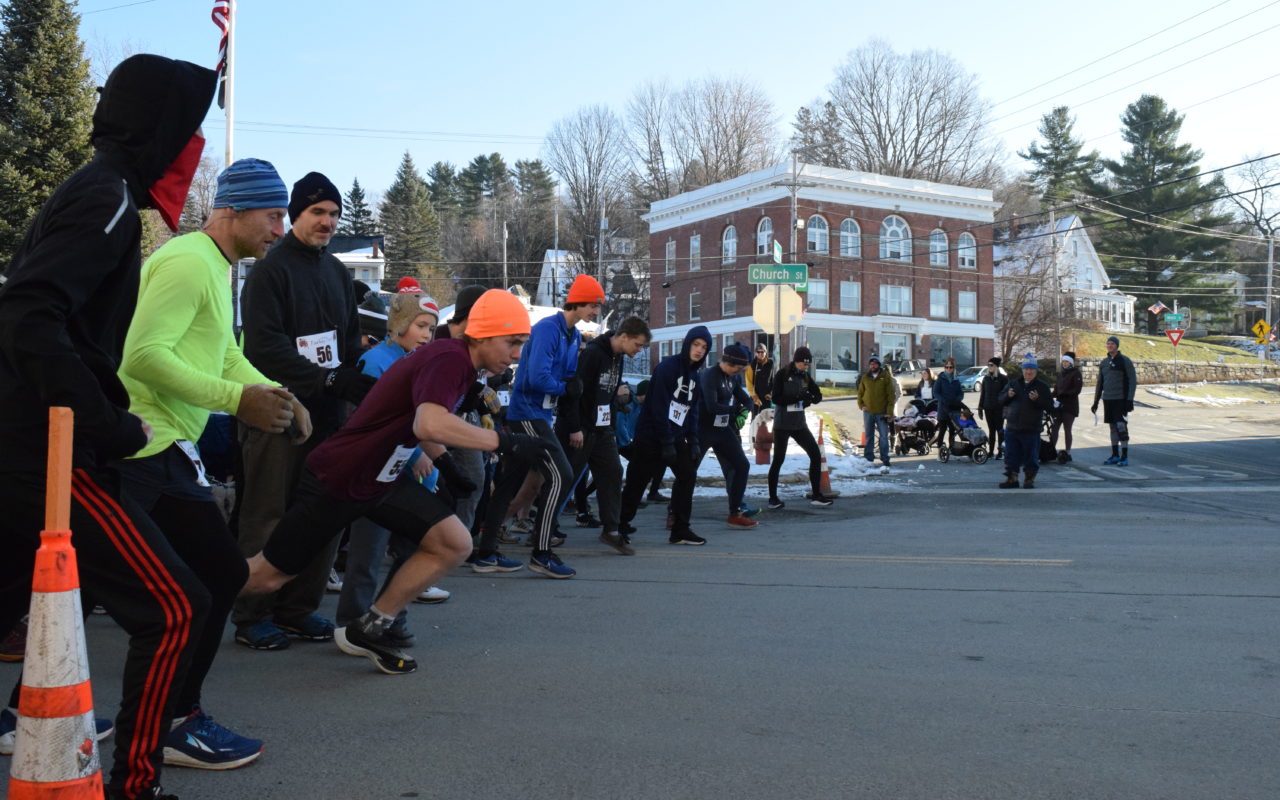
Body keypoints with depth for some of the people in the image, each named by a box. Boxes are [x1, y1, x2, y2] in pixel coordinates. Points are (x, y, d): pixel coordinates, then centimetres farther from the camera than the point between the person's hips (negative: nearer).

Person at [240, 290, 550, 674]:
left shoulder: (456, 361, 5)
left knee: (454, 544, -3)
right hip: (335, 480, -9)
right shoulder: (448, 358, -24)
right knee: (266, 575, 2)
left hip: (382, 480, 9)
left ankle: (368, 631, 7)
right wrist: (506, 442, -39)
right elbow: (429, 425, -44)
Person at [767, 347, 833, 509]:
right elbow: (776, 398, -16)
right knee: (778, 460, 0)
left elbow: (818, 395, 7)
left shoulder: (805, 376, 7)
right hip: (782, 424, -6)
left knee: (816, 455, 1)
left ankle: (816, 495, 9)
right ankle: (773, 498, 12)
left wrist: (811, 398, -16)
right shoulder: (782, 374, -9)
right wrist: (797, 398, -25)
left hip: (799, 424, 6)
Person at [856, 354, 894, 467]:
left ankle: (885, 458, 3)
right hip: (868, 412, 2)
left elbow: (891, 395, -4)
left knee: (884, 436, -2)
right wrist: (861, 405, -1)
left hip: (882, 413, -2)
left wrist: (889, 411, -10)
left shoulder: (886, 377, -2)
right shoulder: (865, 377, 6)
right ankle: (867, 457, 15)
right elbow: (860, 393, 14)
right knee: (869, 436, 9)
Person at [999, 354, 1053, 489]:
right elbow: (1001, 400, 15)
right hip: (1012, 427, 4)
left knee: (1031, 456, 1)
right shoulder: (1013, 383, 13)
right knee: (1011, 455, 7)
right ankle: (1011, 478, 15)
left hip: (1031, 429, -3)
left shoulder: (1042, 386, 2)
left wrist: (1037, 399, -20)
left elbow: (1049, 405, -5)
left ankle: (1029, 479, 12)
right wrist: (1008, 395, -6)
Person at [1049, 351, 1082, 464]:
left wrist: (1063, 394, -23)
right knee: (1054, 428, -1)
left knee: (1067, 429, -1)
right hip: (1059, 405, 6)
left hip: (1070, 407, -6)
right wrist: (1052, 395, -6)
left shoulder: (1076, 373, -4)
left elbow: (1076, 390, -13)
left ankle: (1067, 453, 6)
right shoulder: (1060, 374, 17)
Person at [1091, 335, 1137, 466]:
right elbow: (1100, 383, 18)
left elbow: (1132, 380, -7)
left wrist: (1129, 399, -14)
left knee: (1121, 426, -9)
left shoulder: (1124, 361, -4)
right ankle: (1115, 455, 16)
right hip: (1107, 400, 6)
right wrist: (1096, 401, 16)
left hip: (1120, 400, -6)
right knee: (1113, 427, 10)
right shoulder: (1104, 362, 12)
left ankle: (1124, 457, -6)